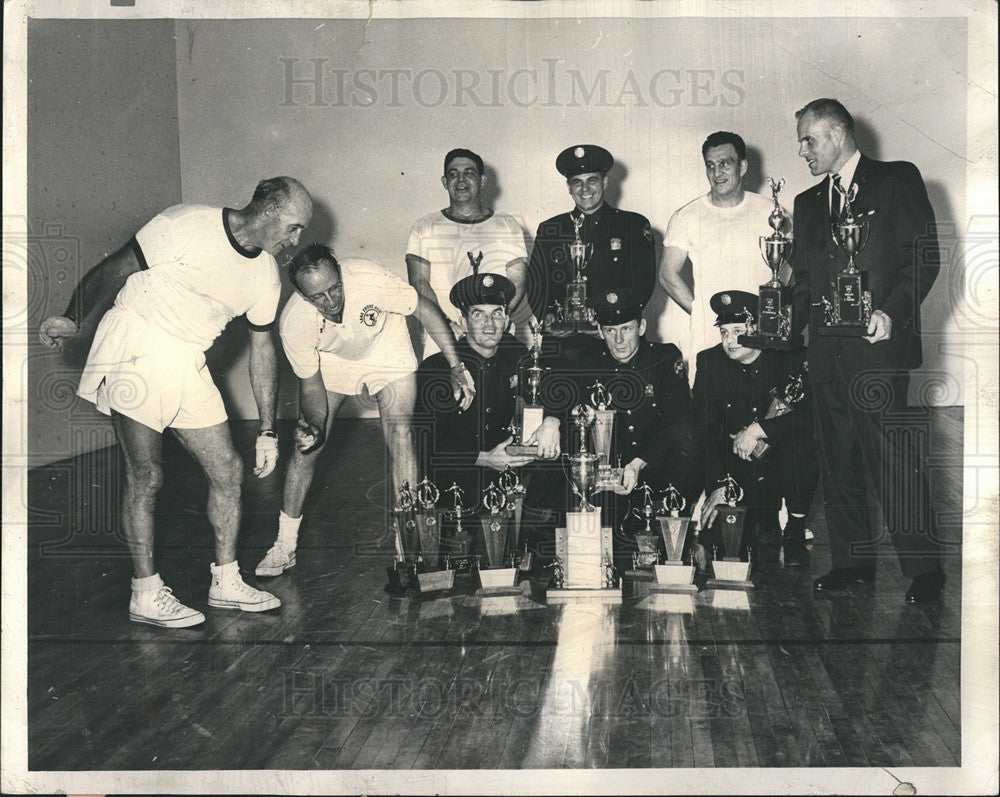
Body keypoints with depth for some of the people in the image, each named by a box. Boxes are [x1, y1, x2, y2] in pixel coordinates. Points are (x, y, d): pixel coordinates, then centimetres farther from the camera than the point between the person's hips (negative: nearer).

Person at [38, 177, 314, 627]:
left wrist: (267, 432, 12)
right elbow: (112, 270, -9)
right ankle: (146, 595, 4)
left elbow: (262, 349, 13)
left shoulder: (265, 274, 6)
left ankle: (226, 582, 17)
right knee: (146, 476, -8)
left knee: (228, 471, 3)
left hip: (188, 367, 7)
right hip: (135, 354, -7)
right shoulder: (186, 226, -14)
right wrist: (73, 319, -22)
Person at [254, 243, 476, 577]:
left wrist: (455, 367, -25)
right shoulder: (294, 325, -30)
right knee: (305, 446, -5)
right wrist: (316, 426, -33)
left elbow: (425, 308, -23)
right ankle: (285, 545, 10)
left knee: (399, 435, -18)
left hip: (386, 353, -1)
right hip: (331, 362, 2)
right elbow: (311, 384, -14)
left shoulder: (369, 280, -38)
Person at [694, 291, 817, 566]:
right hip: (738, 467, 2)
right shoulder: (710, 362, -1)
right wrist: (717, 486, -15)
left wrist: (759, 429, -28)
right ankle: (767, 525, 17)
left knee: (800, 441, -35)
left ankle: (795, 532, -17)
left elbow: (814, 413, -21)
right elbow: (705, 431, -3)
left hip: (786, 460, -2)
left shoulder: (792, 358, -9)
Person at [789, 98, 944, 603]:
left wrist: (892, 311, -15)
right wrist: (789, 314, 2)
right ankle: (852, 561, 16)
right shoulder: (808, 202, 22)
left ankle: (924, 568, 0)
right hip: (827, 350, 6)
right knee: (837, 462, 7)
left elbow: (924, 256, -3)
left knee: (892, 460, -10)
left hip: (877, 347, -6)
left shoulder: (898, 180, 5)